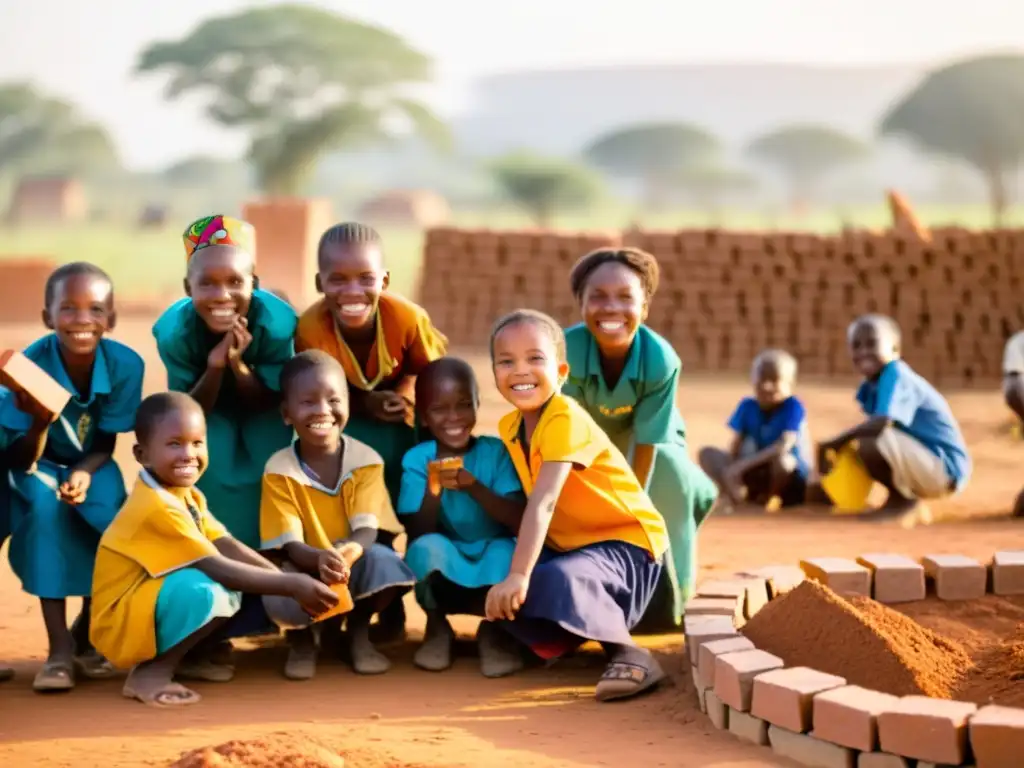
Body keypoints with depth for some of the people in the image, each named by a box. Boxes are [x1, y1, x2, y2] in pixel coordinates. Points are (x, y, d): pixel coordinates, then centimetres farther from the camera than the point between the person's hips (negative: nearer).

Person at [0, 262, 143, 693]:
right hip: (37, 465, -2)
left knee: (112, 519, -27)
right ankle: (59, 648, -27)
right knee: (45, 506, -33)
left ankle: (87, 632, 1)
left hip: (90, 465, 2)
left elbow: (106, 444, -12)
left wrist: (84, 472, -33)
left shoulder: (125, 364, -25)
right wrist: (40, 424, -45)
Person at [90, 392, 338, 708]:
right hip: (124, 625, -9)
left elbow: (229, 547, 1)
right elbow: (217, 569, -27)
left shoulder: (188, 496, 6)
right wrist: (292, 585, -26)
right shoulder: (157, 507, -25)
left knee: (258, 595, 0)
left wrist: (288, 582, -12)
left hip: (157, 611, 9)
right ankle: (150, 671, -17)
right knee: (208, 591, -36)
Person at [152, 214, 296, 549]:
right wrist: (214, 367, -43)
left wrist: (237, 364, -43)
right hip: (207, 409, 0)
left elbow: (266, 404, -22)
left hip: (261, 409, 0)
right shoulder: (174, 331, -33)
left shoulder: (276, 323, -34)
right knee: (208, 466, -23)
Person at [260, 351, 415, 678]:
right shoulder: (279, 470, -14)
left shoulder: (366, 460, -11)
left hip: (355, 566, 2)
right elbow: (289, 544, -19)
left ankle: (358, 631, 0)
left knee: (384, 560, -32)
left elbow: (367, 530, -19)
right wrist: (320, 559, -44)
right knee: (280, 598, -35)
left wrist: (351, 551, -46)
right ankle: (302, 638, 4)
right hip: (306, 566, -2)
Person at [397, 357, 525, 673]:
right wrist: (433, 489, -29)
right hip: (444, 574, 0)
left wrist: (474, 487, -30)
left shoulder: (496, 452, -7)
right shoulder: (417, 460, -6)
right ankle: (437, 627, -1)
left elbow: (520, 522, -17)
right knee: (426, 548, -32)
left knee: (506, 552, -33)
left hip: (493, 572, 0)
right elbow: (418, 535, -12)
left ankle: (495, 628, -1)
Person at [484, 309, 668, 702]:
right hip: (568, 545, 8)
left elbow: (543, 502, -34)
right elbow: (529, 503, 3)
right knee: (497, 587, -11)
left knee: (558, 580, -34)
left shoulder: (565, 419, -24)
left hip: (626, 542, -8)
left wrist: (519, 574, -42)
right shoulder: (509, 427, 1)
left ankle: (626, 652, -18)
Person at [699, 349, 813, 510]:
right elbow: (735, 448, -4)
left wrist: (745, 463, -34)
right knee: (707, 454, -8)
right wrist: (731, 468, -25)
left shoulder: (793, 407, -17)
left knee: (781, 459, -39)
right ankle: (736, 492, -29)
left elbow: (784, 445, -29)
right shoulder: (747, 407, -2)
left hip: (792, 480, -5)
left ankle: (769, 497, -10)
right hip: (757, 474, 5)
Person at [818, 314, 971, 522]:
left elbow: (883, 422, -33)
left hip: (945, 468, -10)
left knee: (866, 445, -28)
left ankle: (905, 501, -6)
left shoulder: (895, 376, -18)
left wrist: (832, 444, -27)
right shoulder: (870, 387, 9)